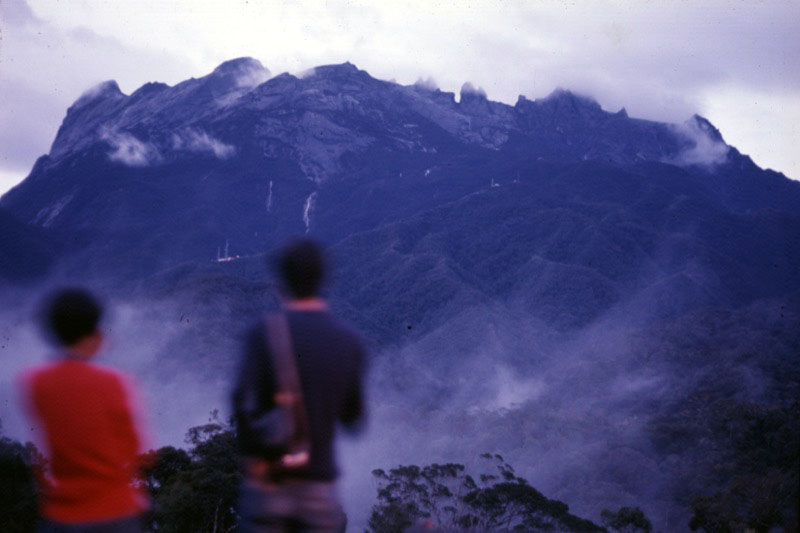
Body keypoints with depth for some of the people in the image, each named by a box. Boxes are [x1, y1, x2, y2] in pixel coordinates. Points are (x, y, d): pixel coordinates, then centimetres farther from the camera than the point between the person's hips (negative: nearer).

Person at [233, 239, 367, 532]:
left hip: (268, 485, -1)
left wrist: (253, 457, -7)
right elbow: (354, 419, 7)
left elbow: (243, 401, -20)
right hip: (319, 486, 1)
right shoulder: (350, 342, 0)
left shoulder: (263, 333, -8)